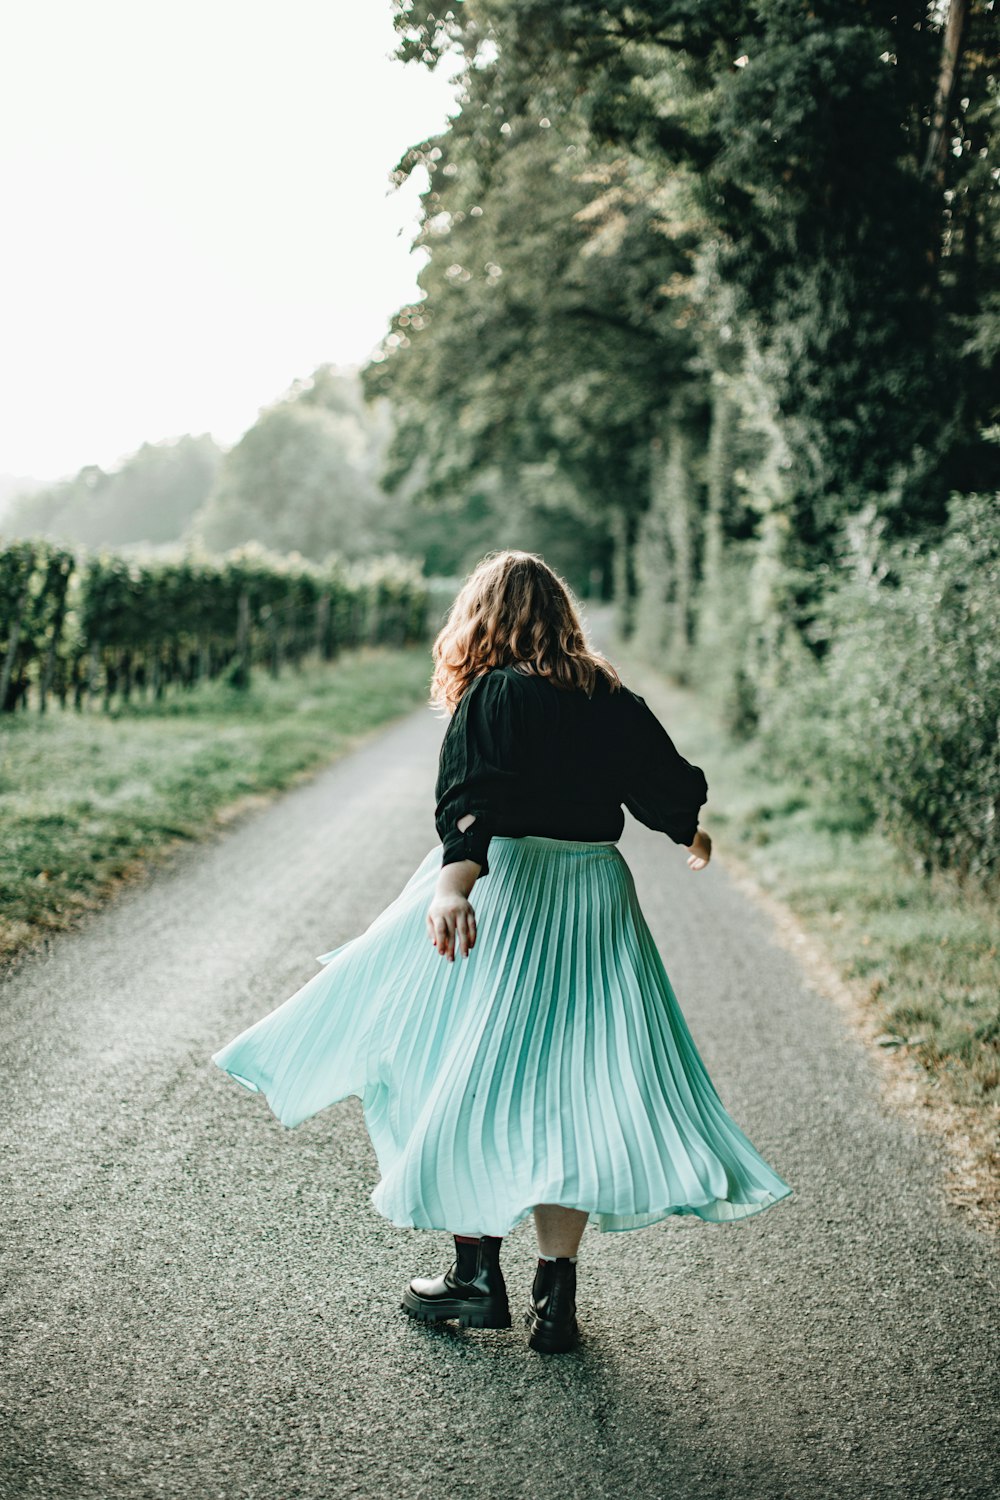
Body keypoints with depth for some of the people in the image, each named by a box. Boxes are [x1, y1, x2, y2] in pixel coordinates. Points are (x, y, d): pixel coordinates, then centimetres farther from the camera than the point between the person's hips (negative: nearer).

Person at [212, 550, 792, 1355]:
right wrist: (689, 833, 39)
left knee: (467, 1078, 8)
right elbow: (675, 789, 18)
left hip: (504, 890, -5)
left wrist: (455, 884, -36)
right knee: (567, 1088, 8)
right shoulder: (614, 700, 8)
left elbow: (475, 799, -23)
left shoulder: (493, 694, -6)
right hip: (596, 901, 5)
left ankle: (478, 1274, 14)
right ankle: (556, 1296, 11)